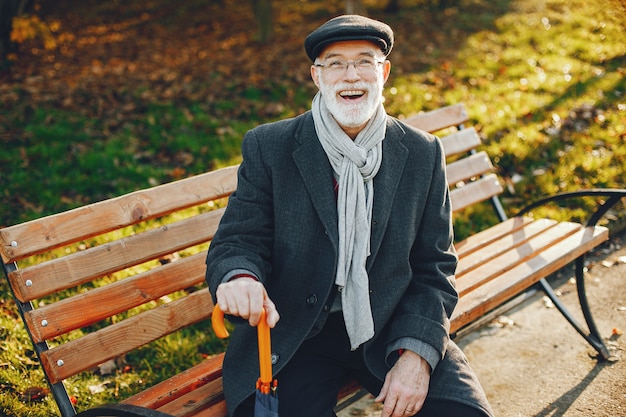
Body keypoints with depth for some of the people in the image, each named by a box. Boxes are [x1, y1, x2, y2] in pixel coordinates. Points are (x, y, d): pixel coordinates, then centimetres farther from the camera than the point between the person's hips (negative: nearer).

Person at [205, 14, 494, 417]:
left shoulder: (423, 153, 3)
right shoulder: (268, 147, -2)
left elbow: (433, 266, 4)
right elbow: (238, 241, -3)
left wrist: (417, 352, -11)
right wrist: (240, 277, -29)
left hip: (391, 327, 2)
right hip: (294, 334, -1)